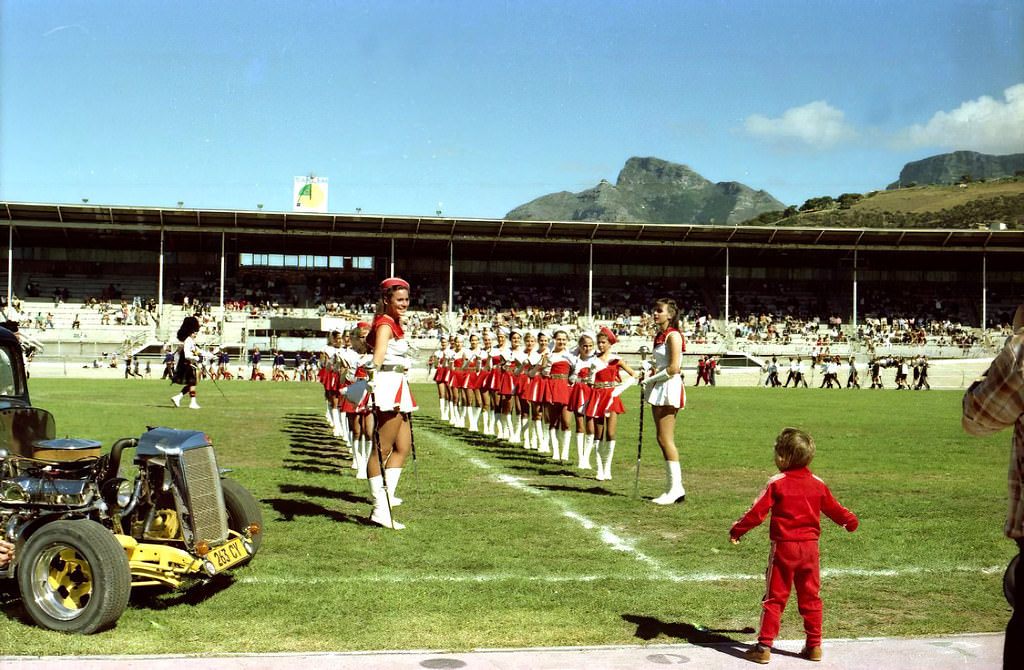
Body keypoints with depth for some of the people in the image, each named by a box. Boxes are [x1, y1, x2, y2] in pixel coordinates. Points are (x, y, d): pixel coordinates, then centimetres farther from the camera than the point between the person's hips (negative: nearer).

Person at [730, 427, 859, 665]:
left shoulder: (777, 483, -10)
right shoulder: (818, 484, 4)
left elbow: (757, 511, -10)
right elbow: (834, 509, 17)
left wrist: (737, 530, 2)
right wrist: (849, 520, 38)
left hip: (783, 547, -4)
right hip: (810, 547, 4)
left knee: (775, 598, 2)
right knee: (810, 598, 14)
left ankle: (764, 647, 2)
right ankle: (814, 646, 18)